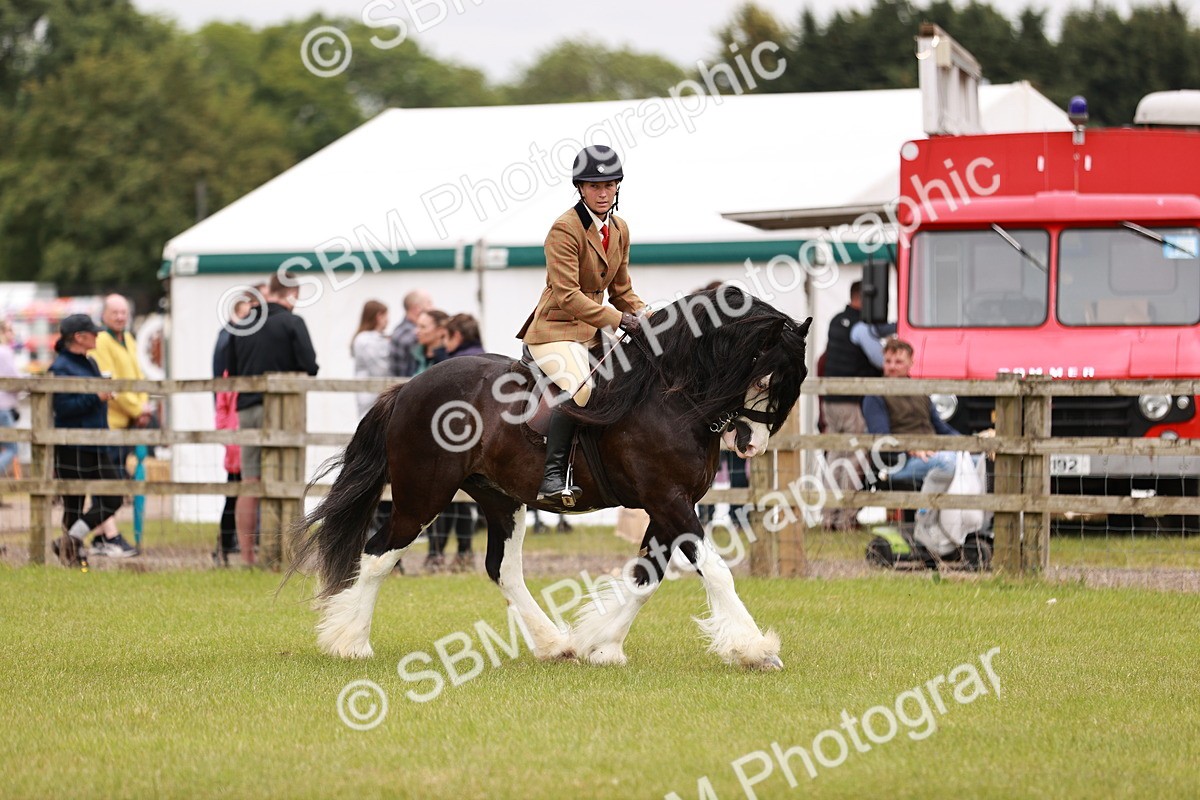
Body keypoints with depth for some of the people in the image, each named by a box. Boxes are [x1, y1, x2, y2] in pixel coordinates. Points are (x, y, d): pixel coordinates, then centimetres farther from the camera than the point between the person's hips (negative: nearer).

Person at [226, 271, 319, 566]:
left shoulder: (242, 324, 9)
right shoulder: (292, 323, -7)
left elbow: (230, 369, 13)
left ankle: (247, 555, 7)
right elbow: (309, 367, -12)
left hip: (246, 408, 5)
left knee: (249, 486, 6)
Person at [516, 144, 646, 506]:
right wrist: (619, 319, -26)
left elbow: (622, 292, 18)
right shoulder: (565, 229, -15)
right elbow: (566, 295, -22)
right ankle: (553, 476, -32)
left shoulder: (620, 230, 10)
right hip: (555, 330, -9)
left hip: (594, 331, 9)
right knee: (579, 387, -33)